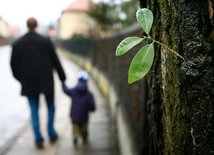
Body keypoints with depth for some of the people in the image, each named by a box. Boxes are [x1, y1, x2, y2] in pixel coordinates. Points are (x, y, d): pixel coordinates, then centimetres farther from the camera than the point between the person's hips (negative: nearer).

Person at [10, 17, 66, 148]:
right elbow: (55, 60, -4)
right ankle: (52, 134, 20)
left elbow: (14, 64, 3)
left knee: (34, 111, 10)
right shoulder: (46, 41, -7)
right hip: (46, 81, -1)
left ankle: (39, 139, 5)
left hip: (29, 83, 1)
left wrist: (20, 78, 20)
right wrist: (62, 77, 7)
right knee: (51, 108, 17)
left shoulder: (17, 44, -2)